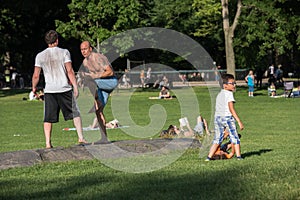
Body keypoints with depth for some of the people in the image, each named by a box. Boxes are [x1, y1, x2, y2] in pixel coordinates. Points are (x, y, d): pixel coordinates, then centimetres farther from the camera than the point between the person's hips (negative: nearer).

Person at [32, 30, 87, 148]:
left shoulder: (40, 56, 3)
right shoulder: (64, 52, -2)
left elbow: (36, 76, 3)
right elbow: (70, 71, -7)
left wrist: (34, 88, 18)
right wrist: (75, 86, -4)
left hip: (49, 90, 1)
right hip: (65, 88, -1)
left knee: (48, 118, 4)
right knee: (75, 113, 11)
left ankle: (48, 143, -2)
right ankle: (80, 137, 5)